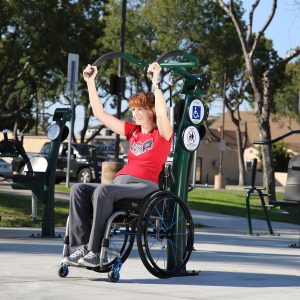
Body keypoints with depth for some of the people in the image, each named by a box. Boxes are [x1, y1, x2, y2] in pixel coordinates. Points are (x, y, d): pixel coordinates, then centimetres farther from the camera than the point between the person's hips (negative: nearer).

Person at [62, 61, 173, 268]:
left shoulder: (162, 133, 3)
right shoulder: (132, 131, 20)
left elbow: (162, 114, -21)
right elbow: (101, 114, 20)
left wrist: (155, 82, -26)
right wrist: (90, 82, 17)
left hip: (145, 186, -7)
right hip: (121, 182, 7)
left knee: (103, 191, -34)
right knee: (79, 189, -17)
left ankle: (95, 251, -32)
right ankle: (82, 246, -24)